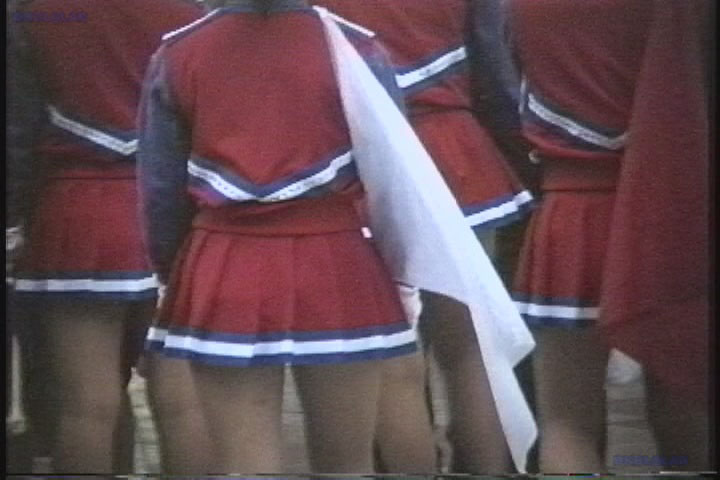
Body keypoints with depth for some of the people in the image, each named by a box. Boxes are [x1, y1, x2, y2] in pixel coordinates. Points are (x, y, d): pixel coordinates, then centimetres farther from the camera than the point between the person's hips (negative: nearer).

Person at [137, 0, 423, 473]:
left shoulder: (177, 55, 1)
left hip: (223, 275, 1)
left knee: (242, 465, 3)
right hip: (339, 271, -1)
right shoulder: (356, 48, -4)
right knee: (346, 464, 11)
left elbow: (160, 188, 4)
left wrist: (175, 272, 18)